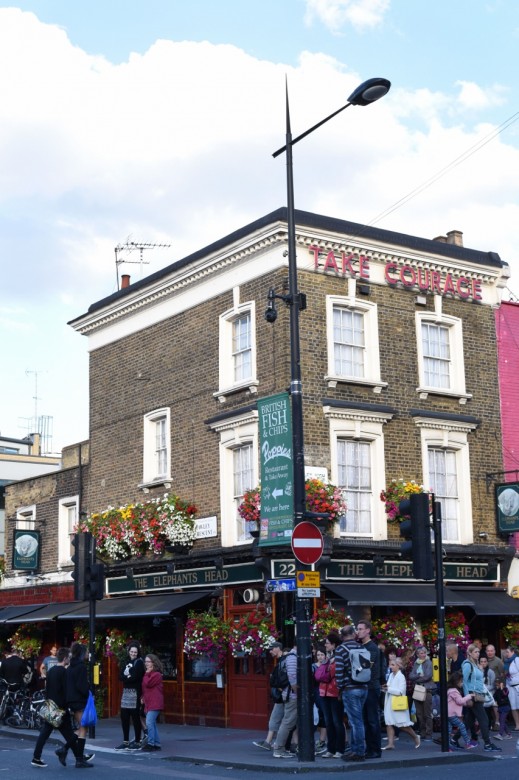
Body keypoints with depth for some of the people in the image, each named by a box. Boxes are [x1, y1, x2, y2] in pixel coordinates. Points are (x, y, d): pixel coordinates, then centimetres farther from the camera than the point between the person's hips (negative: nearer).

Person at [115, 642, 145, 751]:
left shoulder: (139, 663, -3)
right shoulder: (125, 661, 15)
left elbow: (135, 677, -14)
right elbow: (120, 676, 6)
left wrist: (126, 677, -2)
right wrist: (129, 677, -10)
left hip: (135, 693, -6)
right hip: (126, 692, 6)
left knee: (135, 717, -3)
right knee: (124, 717, 6)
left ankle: (137, 742, 3)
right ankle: (126, 742, 14)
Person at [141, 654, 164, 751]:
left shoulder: (156, 674, -10)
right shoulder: (148, 674, 19)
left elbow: (147, 684, -19)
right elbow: (145, 686, 22)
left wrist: (147, 674, -7)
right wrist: (143, 697, 8)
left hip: (155, 703, -10)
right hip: (148, 702, 10)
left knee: (149, 723, -16)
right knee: (152, 724, 11)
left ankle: (151, 744, -13)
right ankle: (157, 744, 16)